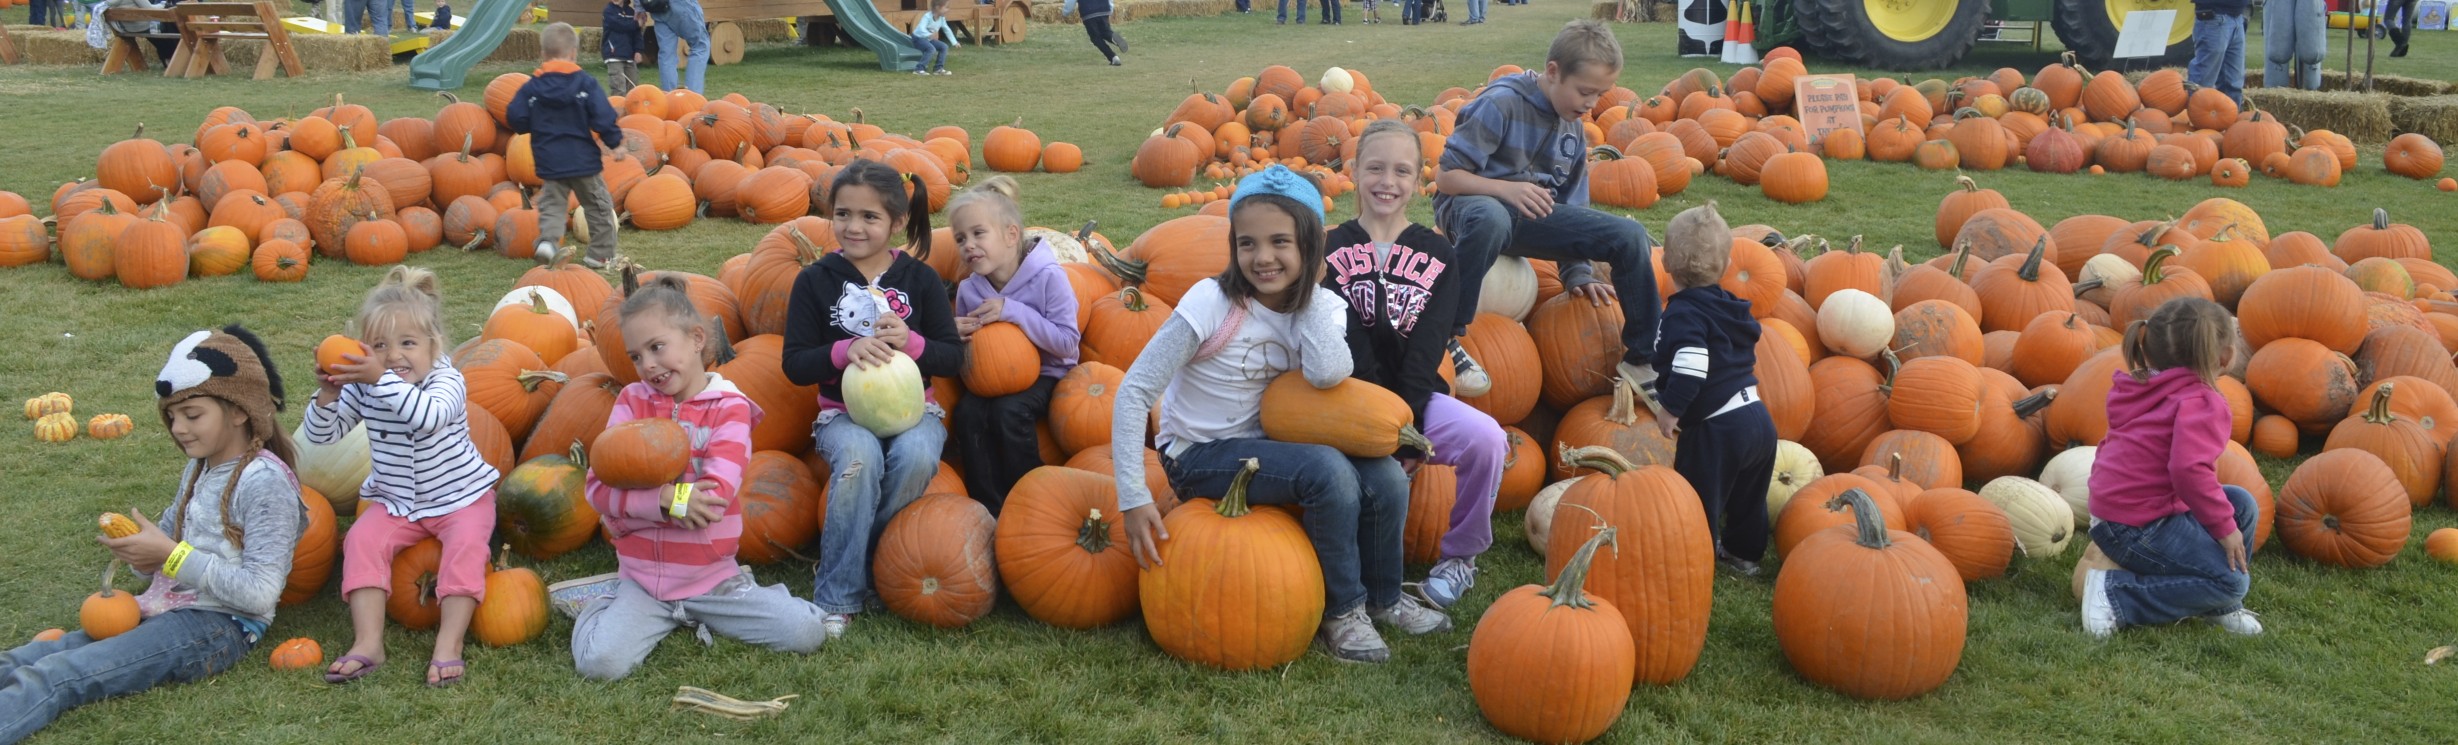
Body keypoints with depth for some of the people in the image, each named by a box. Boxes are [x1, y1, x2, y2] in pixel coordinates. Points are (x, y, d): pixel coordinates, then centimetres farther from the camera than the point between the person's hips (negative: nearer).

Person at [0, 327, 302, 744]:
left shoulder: (265, 482, -13)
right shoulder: (199, 468, 16)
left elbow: (261, 593, -21)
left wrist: (172, 556, -17)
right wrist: (142, 553, -1)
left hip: (219, 626, -9)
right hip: (164, 610, 9)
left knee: (55, 678, -25)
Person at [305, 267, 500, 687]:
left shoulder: (447, 382, -19)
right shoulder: (363, 388, -4)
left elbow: (428, 415, -42)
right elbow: (321, 436, -3)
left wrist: (382, 378, -50)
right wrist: (327, 396, -22)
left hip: (460, 498, -4)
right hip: (396, 503, 4)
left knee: (466, 544, -28)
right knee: (362, 540, -19)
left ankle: (449, 643, -29)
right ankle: (368, 643, -23)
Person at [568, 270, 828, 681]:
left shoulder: (728, 407, -5)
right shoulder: (632, 401, 2)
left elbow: (715, 495, -19)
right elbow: (600, 489, -7)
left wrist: (633, 503, -17)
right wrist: (669, 499, -21)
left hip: (712, 577, 0)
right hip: (642, 579, 1)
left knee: (808, 633, -13)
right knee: (599, 662, -24)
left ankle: (706, 613, 13)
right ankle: (607, 607, 11)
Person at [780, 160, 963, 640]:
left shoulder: (920, 279, 4)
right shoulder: (816, 280, 2)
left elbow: (955, 358, 1)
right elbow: (794, 365, -2)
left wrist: (911, 343, -19)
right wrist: (844, 351, -21)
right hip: (843, 412, -1)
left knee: (917, 455, -32)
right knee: (859, 457, -34)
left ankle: (853, 557, -9)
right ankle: (836, 596, -22)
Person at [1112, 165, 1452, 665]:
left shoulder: (1321, 306, -5)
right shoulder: (1213, 302, -20)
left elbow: (1327, 373, -28)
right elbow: (1134, 391, -19)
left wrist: (1309, 289, -19)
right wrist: (1134, 498, -24)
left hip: (1265, 443, 5)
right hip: (1198, 455, -5)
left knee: (1386, 478, -14)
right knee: (1328, 471, -27)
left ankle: (1382, 596, 13)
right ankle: (1341, 610, -7)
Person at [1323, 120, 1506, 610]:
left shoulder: (1437, 255, 7)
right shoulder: (1334, 251, 2)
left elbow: (1427, 349, -4)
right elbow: (1349, 346, -9)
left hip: (1418, 396, 2)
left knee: (1486, 439, -27)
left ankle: (1461, 556, -3)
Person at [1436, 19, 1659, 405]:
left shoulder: (1574, 127, 7)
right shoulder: (1503, 103, -16)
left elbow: (1572, 205, 15)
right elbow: (1447, 177, -17)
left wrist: (1577, 275, 8)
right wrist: (1506, 188, -31)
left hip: (1533, 216, 7)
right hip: (1471, 204, -7)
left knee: (1630, 235, -9)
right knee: (1492, 218, -45)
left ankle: (1642, 361, 3)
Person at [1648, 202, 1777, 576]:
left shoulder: (1684, 314, -14)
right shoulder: (1727, 305, 13)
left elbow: (1691, 365, -28)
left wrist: (1672, 410, -21)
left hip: (1716, 429, -9)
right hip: (1758, 419, 9)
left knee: (1697, 500, 7)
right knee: (1748, 496, 25)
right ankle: (1744, 554, 40)